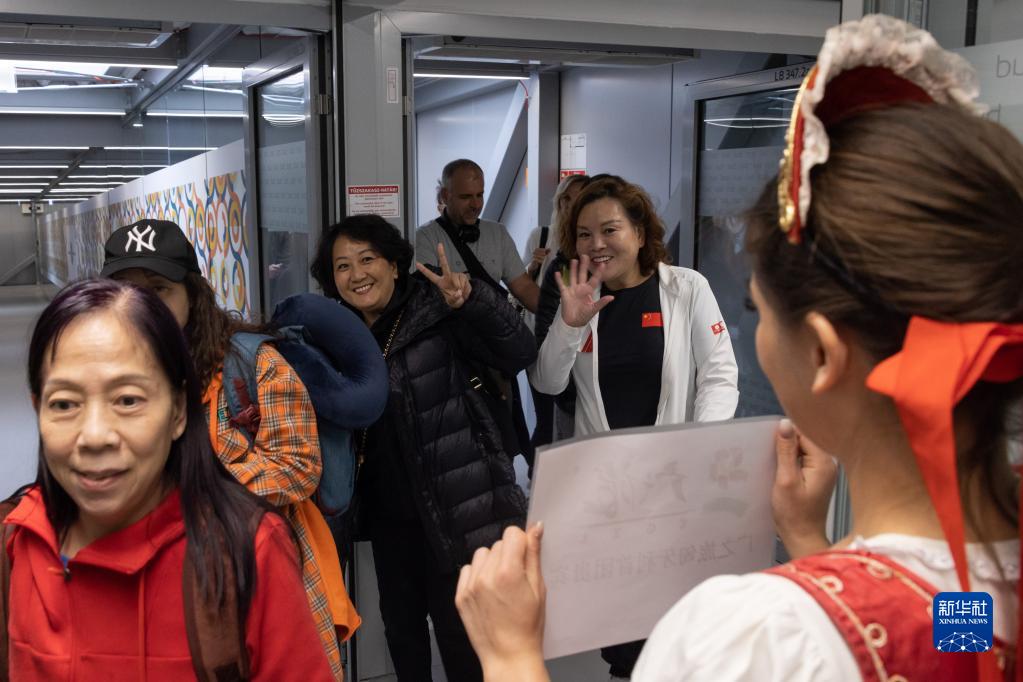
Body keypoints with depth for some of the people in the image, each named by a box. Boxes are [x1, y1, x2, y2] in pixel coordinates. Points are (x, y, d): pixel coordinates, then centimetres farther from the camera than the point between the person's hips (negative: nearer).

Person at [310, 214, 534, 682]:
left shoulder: (438, 312, -13)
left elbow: (520, 355, -24)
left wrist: (472, 301, -39)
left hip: (455, 507, -6)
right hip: (387, 510, 6)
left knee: (457, 626, 4)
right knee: (400, 621, 20)